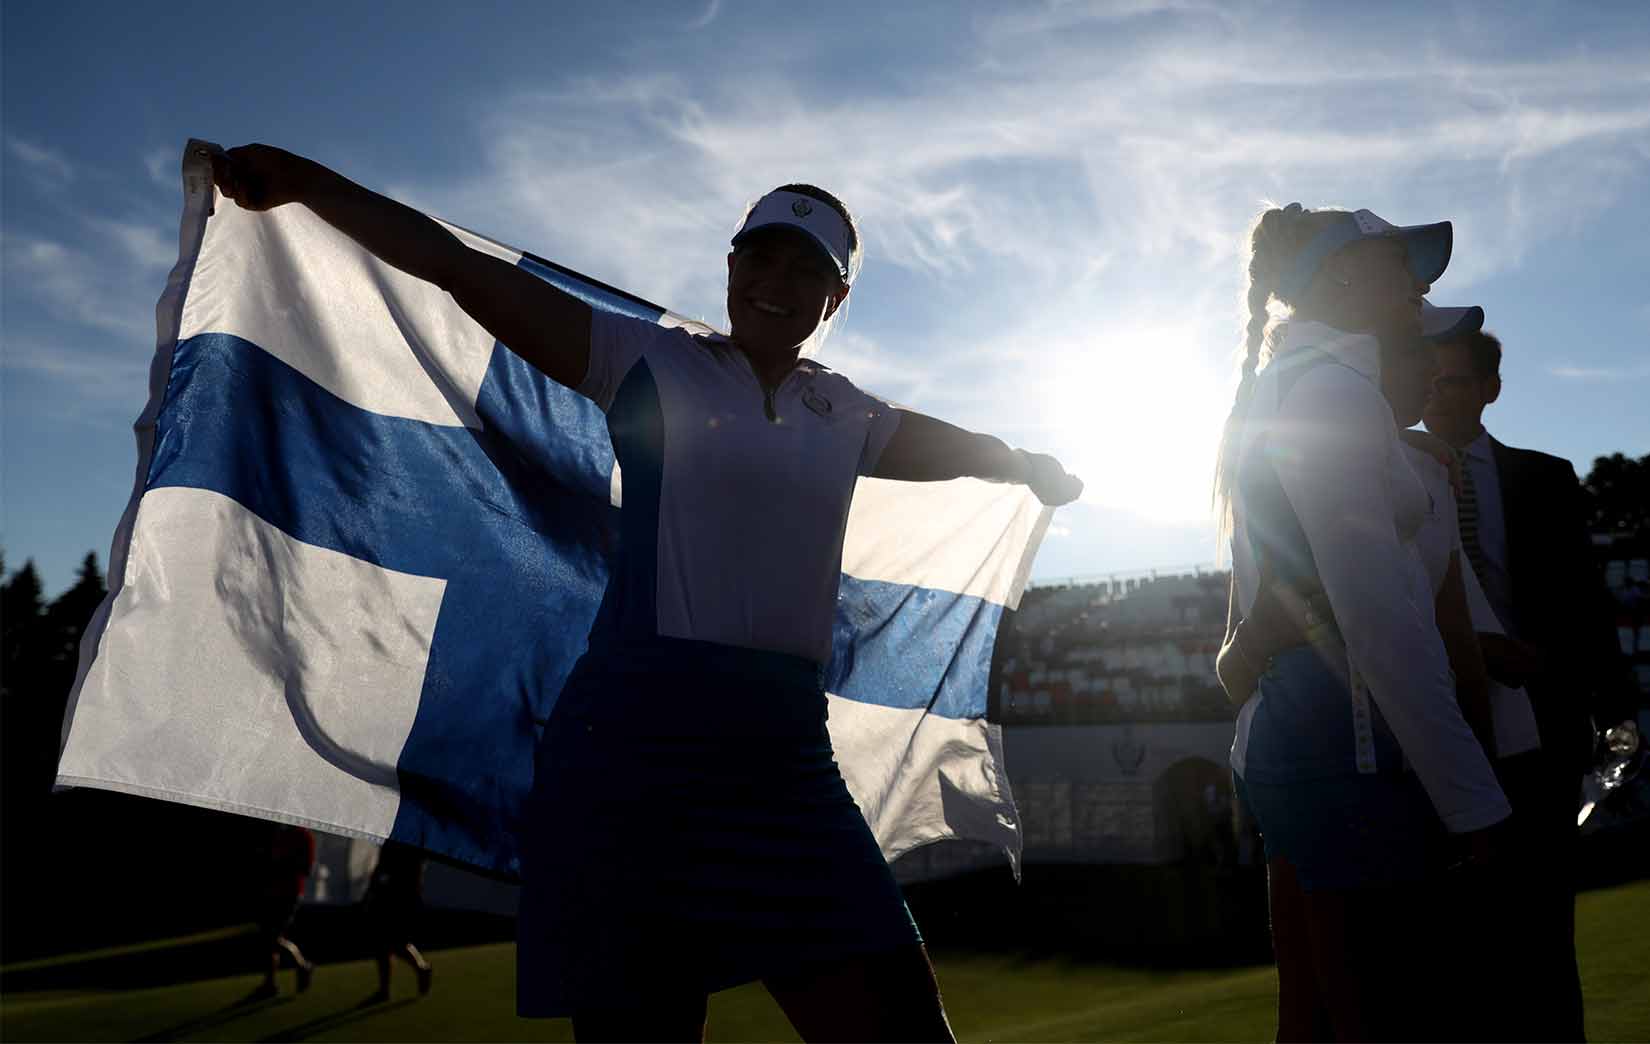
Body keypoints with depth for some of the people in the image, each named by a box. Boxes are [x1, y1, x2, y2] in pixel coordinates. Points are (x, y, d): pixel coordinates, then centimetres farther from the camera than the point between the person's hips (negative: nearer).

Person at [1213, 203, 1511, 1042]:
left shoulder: (1278, 391, 20)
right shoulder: (1330, 386, -11)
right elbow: (1378, 619, -18)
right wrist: (1473, 798, -15)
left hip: (1288, 748, 10)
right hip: (1343, 753, -10)